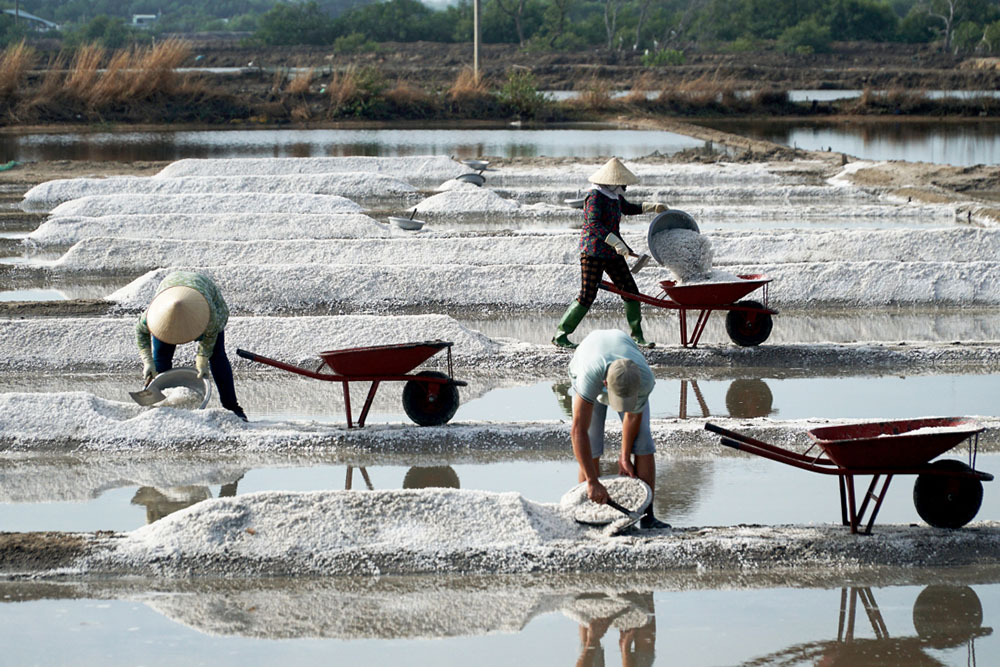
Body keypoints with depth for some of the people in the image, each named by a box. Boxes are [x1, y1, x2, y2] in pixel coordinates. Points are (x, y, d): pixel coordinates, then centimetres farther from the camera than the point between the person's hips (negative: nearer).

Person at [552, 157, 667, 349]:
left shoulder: (614, 195, 12)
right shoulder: (595, 196, -16)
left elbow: (628, 208, 33)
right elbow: (594, 224, -27)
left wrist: (653, 207, 28)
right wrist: (616, 242, -36)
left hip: (611, 254, 9)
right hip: (593, 251, -9)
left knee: (630, 291, 4)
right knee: (587, 296, -10)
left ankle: (636, 335, 14)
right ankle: (560, 335, -1)